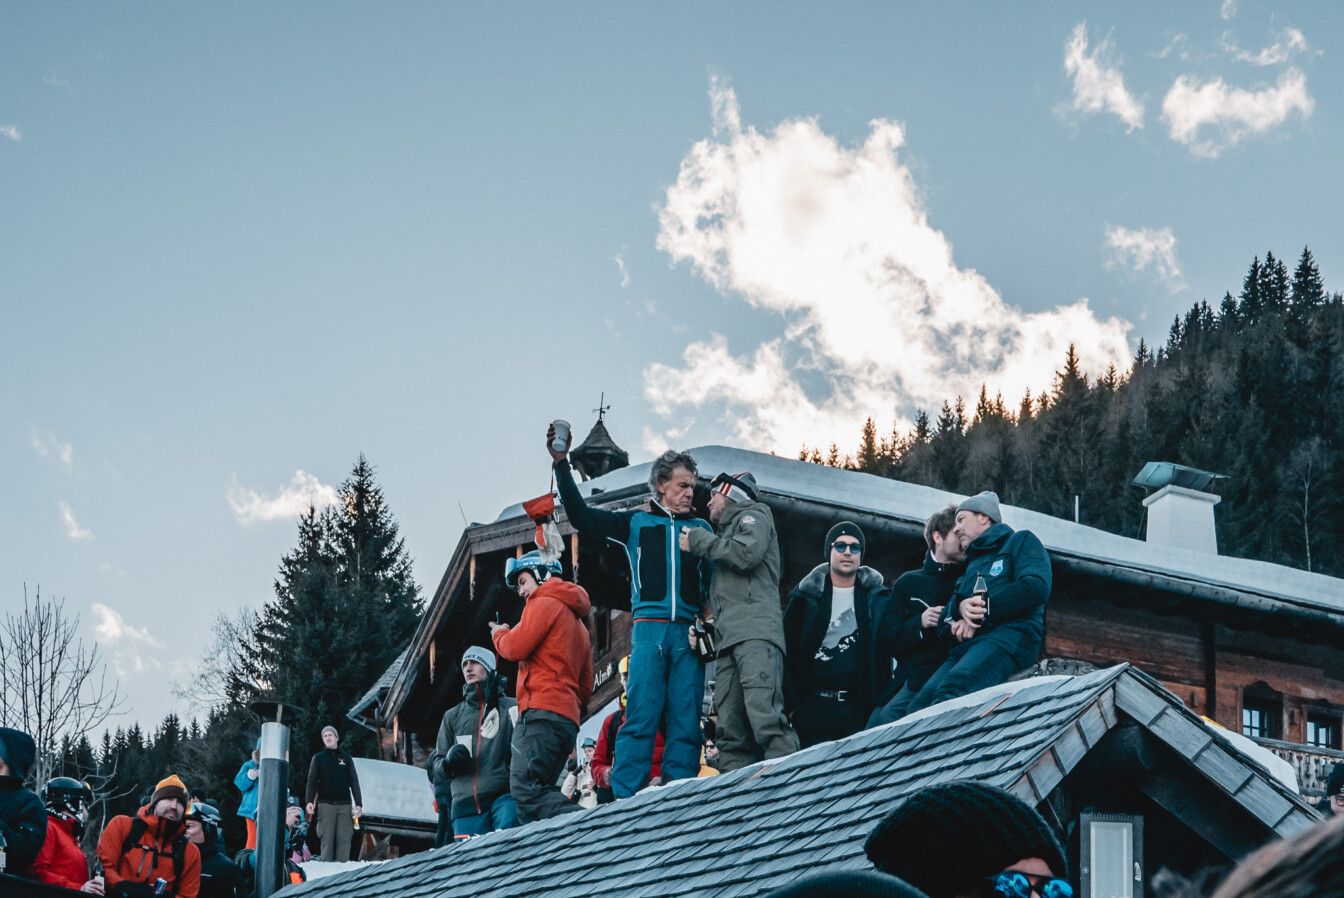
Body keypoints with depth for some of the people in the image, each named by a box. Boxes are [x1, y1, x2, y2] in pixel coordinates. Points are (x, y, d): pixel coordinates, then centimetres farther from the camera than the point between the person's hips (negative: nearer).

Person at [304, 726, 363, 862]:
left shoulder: (346, 757, 15)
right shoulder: (318, 758, 12)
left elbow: (354, 782, 12)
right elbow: (312, 781, 5)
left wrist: (358, 804, 2)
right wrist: (309, 801, -10)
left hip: (345, 805, 1)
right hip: (326, 804, -1)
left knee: (344, 841, -6)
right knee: (327, 841, -7)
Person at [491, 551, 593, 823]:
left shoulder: (545, 603, 2)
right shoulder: (578, 622, 31)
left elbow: (515, 647, -8)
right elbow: (586, 687, 28)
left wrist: (499, 633, 12)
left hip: (541, 711, -10)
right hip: (569, 718, 10)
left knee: (526, 789, -23)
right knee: (539, 793, 5)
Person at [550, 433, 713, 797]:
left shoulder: (701, 528, 19)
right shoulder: (636, 522, 15)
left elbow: (715, 581, 15)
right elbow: (581, 516, 11)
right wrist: (561, 464, 3)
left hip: (689, 632, 2)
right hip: (649, 629, -2)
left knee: (686, 722, -3)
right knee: (641, 717, -11)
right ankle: (625, 800, -14)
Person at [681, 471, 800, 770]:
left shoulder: (753, 517, 12)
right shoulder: (727, 530, 36)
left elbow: (747, 552, -10)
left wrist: (700, 541, 3)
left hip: (756, 633, -9)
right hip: (728, 640, 9)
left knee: (764, 715, -25)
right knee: (730, 731, -4)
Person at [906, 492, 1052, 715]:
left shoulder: (1020, 541, 16)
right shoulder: (972, 563, 37)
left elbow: (1036, 588, -5)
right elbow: (948, 610, 23)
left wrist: (982, 611, -6)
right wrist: (960, 607, -3)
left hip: (1010, 635, -8)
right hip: (965, 646, 8)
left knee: (953, 687, -37)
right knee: (918, 706, -20)